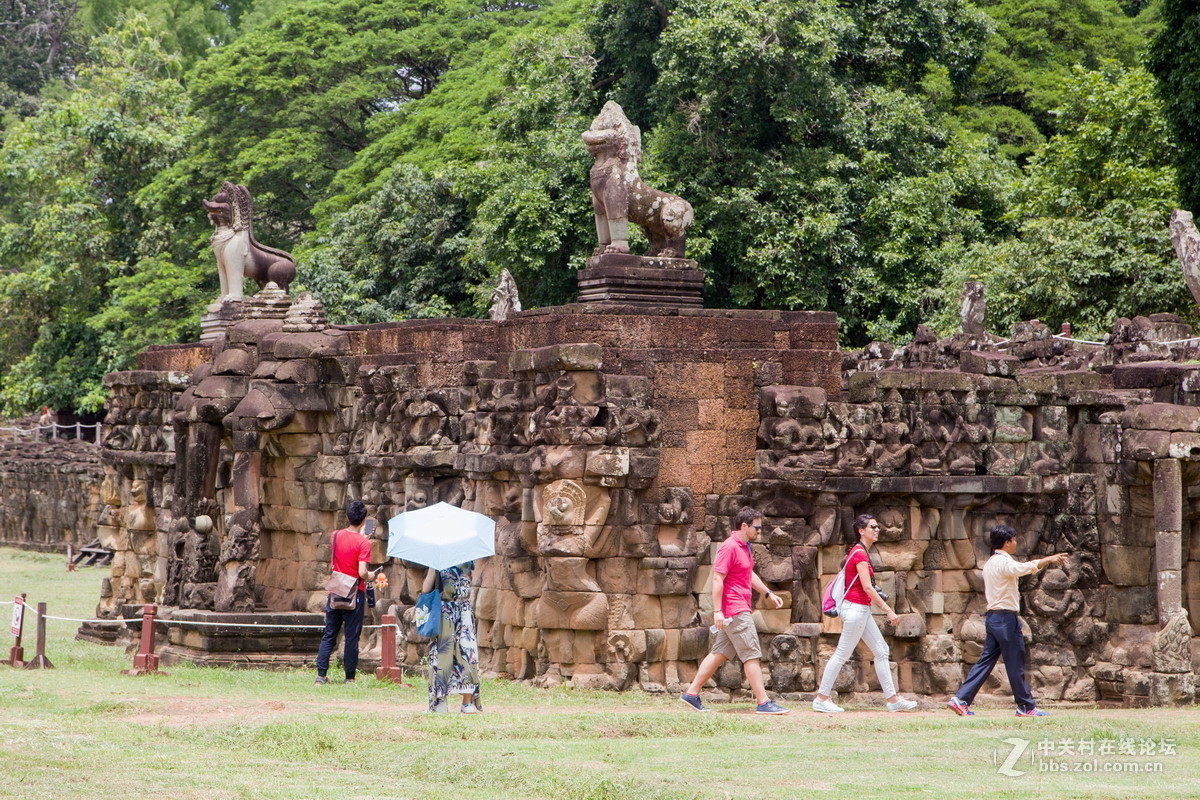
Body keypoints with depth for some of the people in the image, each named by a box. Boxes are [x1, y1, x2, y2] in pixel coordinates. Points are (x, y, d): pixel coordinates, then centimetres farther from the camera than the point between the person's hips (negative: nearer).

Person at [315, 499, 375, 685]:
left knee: (329, 635, 9)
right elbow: (362, 572, -21)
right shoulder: (363, 542, -14)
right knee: (352, 637, 3)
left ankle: (321, 675, 2)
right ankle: (350, 677, 5)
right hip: (354, 594, -4)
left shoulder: (335, 536, 1)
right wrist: (369, 577, 2)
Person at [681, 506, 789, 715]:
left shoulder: (745, 547, 17)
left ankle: (692, 694, 13)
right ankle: (763, 703, -8)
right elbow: (717, 579, -19)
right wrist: (717, 610, -23)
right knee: (752, 655, -9)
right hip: (735, 611, -10)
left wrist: (769, 593, 30)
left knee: (720, 654, 11)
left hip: (741, 610, 10)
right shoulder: (729, 547, -14)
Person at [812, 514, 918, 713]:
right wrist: (888, 610, -21)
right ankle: (821, 699, 0)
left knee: (881, 651, 9)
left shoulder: (859, 552, 15)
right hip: (856, 608, -10)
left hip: (862, 609, 10)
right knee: (842, 655, -5)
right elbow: (867, 587, -21)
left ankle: (892, 699, 10)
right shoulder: (859, 553, -15)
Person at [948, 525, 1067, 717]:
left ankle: (961, 699, 0)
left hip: (992, 617, 9)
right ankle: (1026, 706, 6)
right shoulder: (1004, 562, -14)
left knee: (986, 660, 7)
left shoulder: (990, 563, 16)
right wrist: (1049, 559, -25)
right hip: (1006, 617, -9)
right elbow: (1027, 567, -31)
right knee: (1015, 664, -1)